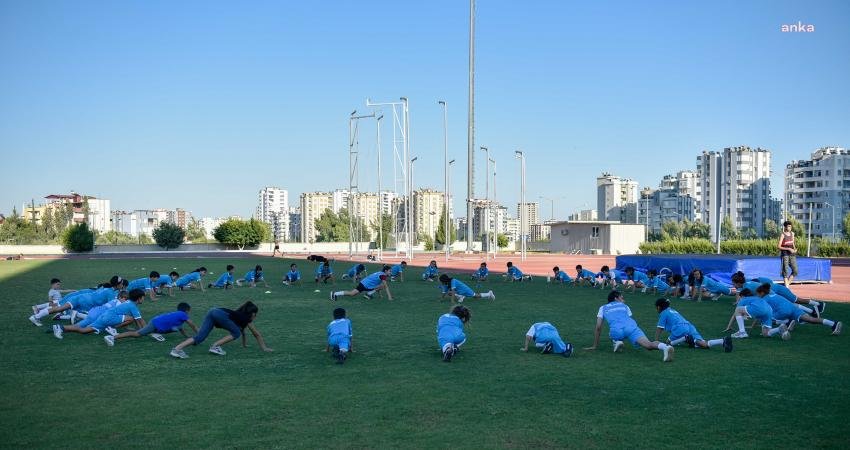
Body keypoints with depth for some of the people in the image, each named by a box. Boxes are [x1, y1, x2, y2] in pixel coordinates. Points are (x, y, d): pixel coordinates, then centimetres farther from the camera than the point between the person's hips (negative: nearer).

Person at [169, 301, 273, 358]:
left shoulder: (240, 315, 36)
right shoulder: (247, 319, 17)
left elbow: (242, 330, 52)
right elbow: (257, 334, 25)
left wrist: (244, 344, 65)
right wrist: (264, 348, 33)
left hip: (213, 312, 7)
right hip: (220, 314, -7)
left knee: (199, 337, -5)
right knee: (236, 333, 3)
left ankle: (176, 349, -20)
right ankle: (215, 346, -5)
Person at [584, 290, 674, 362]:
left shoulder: (603, 308, 32)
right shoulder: (624, 305, 36)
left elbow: (598, 327, 25)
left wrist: (595, 346, 30)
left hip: (616, 330, 0)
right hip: (630, 326, 0)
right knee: (648, 345, -17)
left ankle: (617, 342, 6)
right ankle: (665, 347, -47)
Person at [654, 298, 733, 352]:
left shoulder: (663, 313, 14)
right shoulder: (673, 311, 35)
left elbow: (659, 328, 8)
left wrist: (656, 341, 14)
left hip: (680, 329, -6)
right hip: (690, 327, 6)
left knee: (669, 342, 8)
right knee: (703, 344, -11)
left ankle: (685, 338, -15)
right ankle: (723, 341, -35)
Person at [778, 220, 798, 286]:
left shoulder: (792, 233, 11)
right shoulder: (782, 235, -7)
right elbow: (779, 247, -10)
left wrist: (794, 249, 3)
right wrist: (789, 249, -18)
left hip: (792, 254, 6)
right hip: (785, 254, -6)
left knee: (795, 271, 1)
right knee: (786, 271, -4)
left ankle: (788, 283, 15)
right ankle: (786, 286, -1)